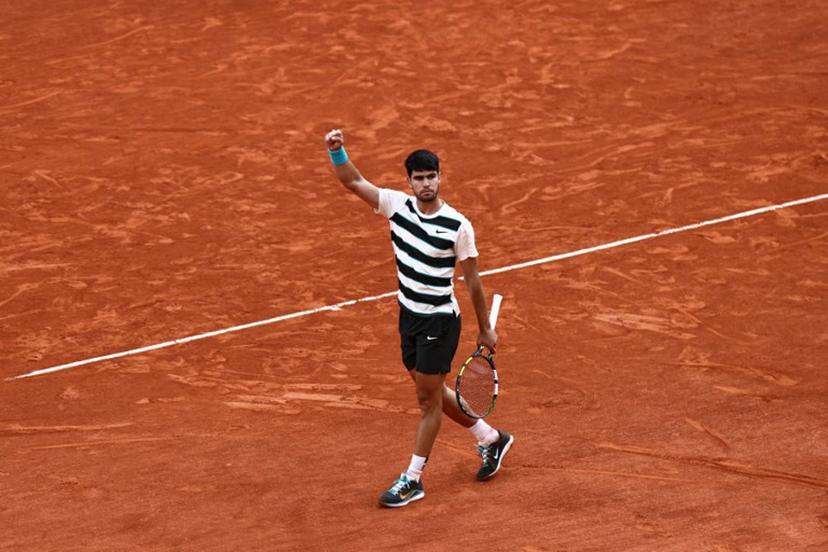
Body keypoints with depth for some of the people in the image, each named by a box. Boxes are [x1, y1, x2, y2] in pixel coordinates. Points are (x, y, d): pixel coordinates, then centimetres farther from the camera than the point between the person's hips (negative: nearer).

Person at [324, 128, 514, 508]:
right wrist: (337, 151, -27)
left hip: (439, 321, -6)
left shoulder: (458, 226, -17)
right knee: (432, 392, 19)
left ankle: (413, 479, 12)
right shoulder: (398, 205, -5)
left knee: (429, 398, 2)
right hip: (409, 316, 6)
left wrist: (485, 330, -2)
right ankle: (490, 438, 38)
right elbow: (353, 181, -8)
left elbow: (473, 281, -9)